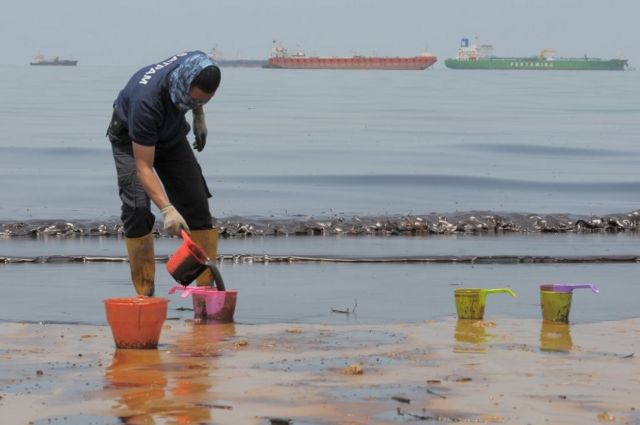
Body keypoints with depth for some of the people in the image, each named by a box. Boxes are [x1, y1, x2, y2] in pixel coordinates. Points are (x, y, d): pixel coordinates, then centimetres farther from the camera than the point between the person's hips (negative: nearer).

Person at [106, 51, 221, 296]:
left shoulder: (198, 68, -28)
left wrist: (199, 117, 8)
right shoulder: (147, 100, -44)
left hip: (172, 135, 5)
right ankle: (145, 294, -12)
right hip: (131, 139, -5)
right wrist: (167, 209, -51)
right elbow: (143, 167, -42)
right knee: (138, 209, -21)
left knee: (197, 205, -4)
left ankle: (207, 288, 1)